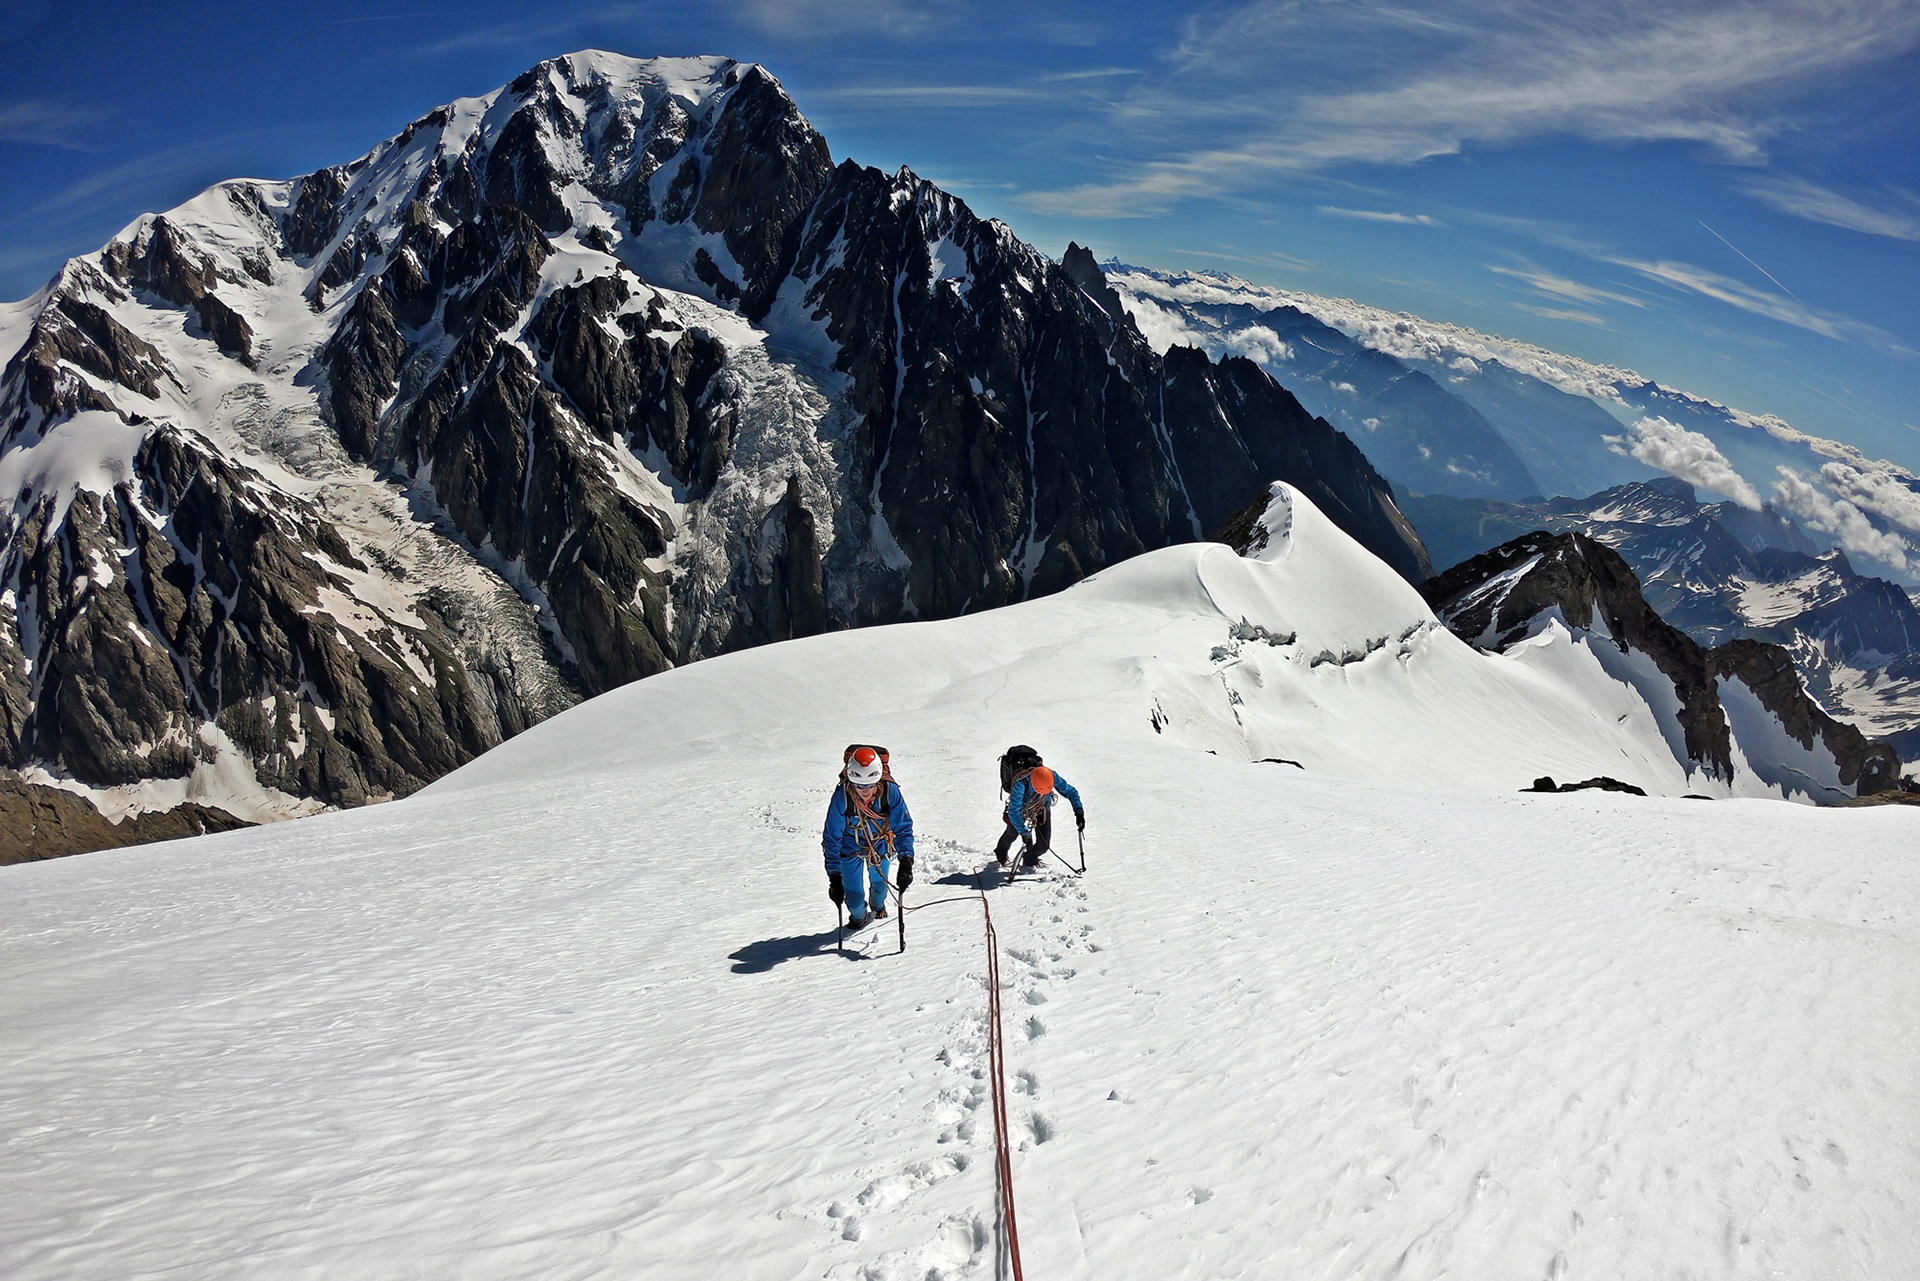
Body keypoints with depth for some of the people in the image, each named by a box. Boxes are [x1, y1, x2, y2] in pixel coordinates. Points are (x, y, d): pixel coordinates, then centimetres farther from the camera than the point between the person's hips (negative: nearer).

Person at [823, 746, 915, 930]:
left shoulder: (890, 791, -31)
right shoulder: (842, 796, -33)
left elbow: (903, 827, -23)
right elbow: (831, 838, -25)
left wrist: (906, 860, -36)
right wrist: (834, 875, -30)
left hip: (880, 845, 1)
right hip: (850, 847, -1)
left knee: (880, 885, 14)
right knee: (854, 899, -3)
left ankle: (877, 905, 53)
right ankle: (859, 916, 35)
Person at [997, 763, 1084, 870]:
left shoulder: (1052, 777, -35)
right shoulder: (1021, 784, -44)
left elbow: (1070, 791, -20)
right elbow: (1013, 812, -42)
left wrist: (1079, 812, -29)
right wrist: (1025, 833, -47)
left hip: (1042, 810, 2)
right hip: (1021, 809, -2)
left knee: (1043, 845, -6)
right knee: (1012, 833, 19)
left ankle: (1029, 860, 26)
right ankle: (1001, 852, 53)